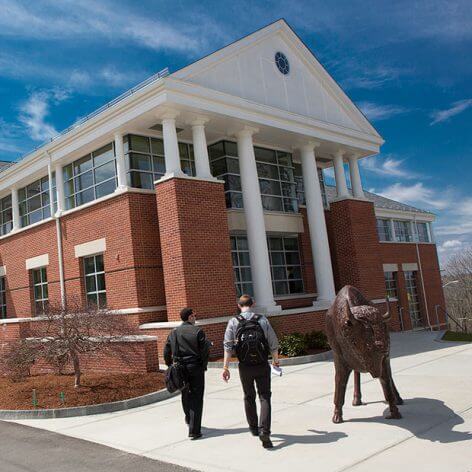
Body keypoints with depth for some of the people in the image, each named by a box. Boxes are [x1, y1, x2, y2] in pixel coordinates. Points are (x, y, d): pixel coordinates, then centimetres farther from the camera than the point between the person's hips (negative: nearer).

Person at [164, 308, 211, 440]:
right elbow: (205, 350, -11)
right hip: (196, 369, -4)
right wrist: (204, 366, 1)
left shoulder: (173, 332, 4)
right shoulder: (198, 331, -9)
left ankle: (189, 419, 45)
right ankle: (194, 431, 0)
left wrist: (171, 366, 16)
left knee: (185, 396, 23)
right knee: (196, 399, 2)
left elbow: (166, 352, 5)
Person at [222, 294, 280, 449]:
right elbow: (273, 343, -1)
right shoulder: (263, 320, -4)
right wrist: (275, 360, 15)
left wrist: (225, 367, -6)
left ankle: (254, 428, 32)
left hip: (245, 367, 1)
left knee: (249, 397, 19)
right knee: (265, 397, 4)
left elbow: (228, 346, -9)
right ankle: (264, 431, -11)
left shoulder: (233, 322, -5)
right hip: (262, 366, -1)